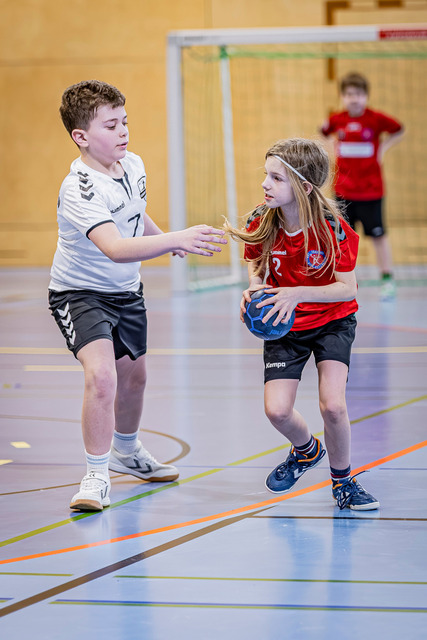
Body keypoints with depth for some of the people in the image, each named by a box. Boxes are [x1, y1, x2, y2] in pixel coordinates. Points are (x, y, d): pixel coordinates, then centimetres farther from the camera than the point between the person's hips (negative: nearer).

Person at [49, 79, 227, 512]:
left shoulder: (132, 165, -7)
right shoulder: (79, 189, -32)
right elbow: (115, 248, -47)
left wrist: (165, 239, 28)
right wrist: (178, 239, -55)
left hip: (125, 290, 8)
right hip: (79, 293, -8)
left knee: (133, 375, 23)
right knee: (101, 375, -27)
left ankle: (126, 451, 49)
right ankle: (97, 476, -13)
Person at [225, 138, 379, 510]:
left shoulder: (332, 228, -25)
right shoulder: (261, 224, -15)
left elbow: (348, 289, -21)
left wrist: (297, 293, -33)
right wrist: (254, 287, -18)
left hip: (333, 321, -3)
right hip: (285, 326, 3)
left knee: (332, 405, -19)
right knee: (277, 410, -10)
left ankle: (342, 479, 9)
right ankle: (307, 450, 27)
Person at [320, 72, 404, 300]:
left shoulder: (376, 119, -8)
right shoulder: (336, 120, -2)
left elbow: (398, 131, 7)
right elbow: (325, 132, 19)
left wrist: (383, 148, -1)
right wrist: (337, 150, 6)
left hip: (370, 189, -2)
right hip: (343, 190, 2)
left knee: (378, 235, 3)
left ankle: (387, 279, 13)